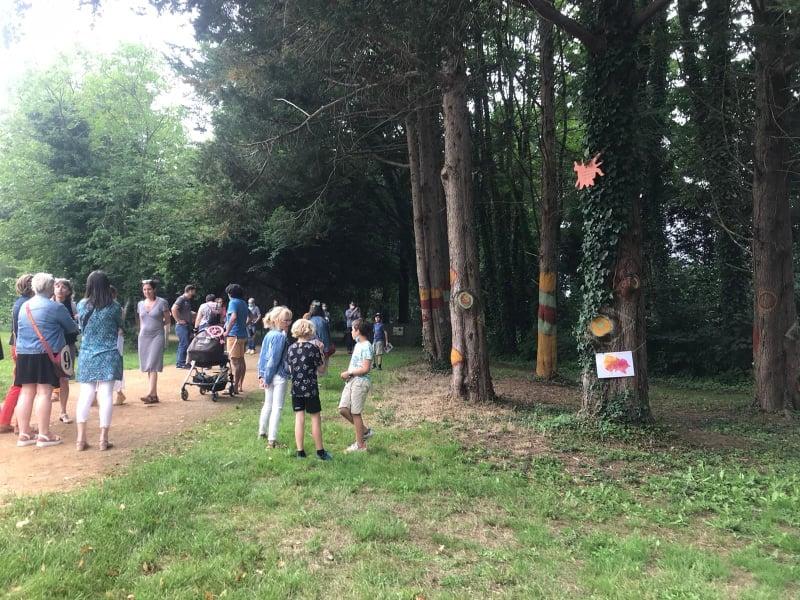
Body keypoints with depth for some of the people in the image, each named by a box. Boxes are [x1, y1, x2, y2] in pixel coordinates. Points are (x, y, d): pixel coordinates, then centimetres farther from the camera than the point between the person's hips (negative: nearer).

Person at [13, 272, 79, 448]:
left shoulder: (24, 306, 10)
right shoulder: (55, 307, -9)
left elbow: (19, 329, 22)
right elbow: (71, 327, 2)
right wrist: (77, 328, 25)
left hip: (24, 354, 6)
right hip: (45, 354, -6)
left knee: (26, 393, 9)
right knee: (44, 393, -3)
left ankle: (24, 435, 14)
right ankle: (44, 435, 0)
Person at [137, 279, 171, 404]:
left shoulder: (162, 302, -4)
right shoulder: (140, 304, 11)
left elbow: (167, 321, 2)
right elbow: (140, 321, 19)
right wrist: (141, 334, 13)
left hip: (157, 336, -5)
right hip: (144, 336, 5)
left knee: (153, 366, -13)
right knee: (147, 367, 4)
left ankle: (150, 394, -18)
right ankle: (155, 395, 10)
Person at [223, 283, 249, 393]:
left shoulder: (233, 302, -11)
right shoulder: (244, 303, 14)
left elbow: (233, 317, -26)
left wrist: (227, 331, -23)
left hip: (234, 335, -9)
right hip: (243, 334, 9)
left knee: (235, 361, -7)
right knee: (241, 360, 14)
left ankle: (235, 386, -6)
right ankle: (240, 385, 21)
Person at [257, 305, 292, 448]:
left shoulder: (268, 335, 8)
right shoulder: (281, 336, -17)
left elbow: (262, 355, 11)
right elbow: (274, 358, -17)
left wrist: (262, 375, 12)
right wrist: (266, 377, -10)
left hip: (268, 376, 8)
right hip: (279, 376, -8)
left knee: (268, 404, 21)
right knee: (277, 407, -2)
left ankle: (262, 432, 33)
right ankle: (272, 439, -2)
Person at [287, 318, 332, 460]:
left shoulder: (291, 348, 2)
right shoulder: (313, 348, -11)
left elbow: (290, 369, 9)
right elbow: (321, 367, -4)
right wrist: (320, 352, 4)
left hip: (296, 389, 4)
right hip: (310, 389, -4)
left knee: (299, 418, 8)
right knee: (316, 418, 7)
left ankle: (300, 451, 12)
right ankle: (320, 451, 14)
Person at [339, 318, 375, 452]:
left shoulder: (366, 346, -14)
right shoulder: (358, 345, 14)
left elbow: (365, 369, -19)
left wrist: (349, 373, -13)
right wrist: (347, 373, 8)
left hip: (360, 382, -9)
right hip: (351, 381, 9)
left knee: (355, 412, -2)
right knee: (343, 409, 5)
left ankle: (360, 445, 10)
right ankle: (364, 431, 21)